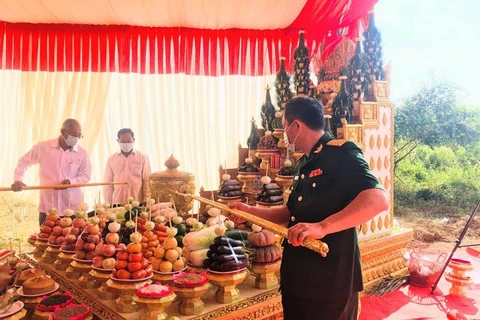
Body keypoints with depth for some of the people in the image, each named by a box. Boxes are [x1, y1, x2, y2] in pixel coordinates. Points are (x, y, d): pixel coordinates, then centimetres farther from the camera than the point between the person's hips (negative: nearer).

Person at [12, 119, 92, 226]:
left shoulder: (82, 153, -1)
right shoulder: (43, 147, -2)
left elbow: (86, 175, 2)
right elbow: (24, 161, 7)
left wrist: (71, 181, -16)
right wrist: (18, 179, -7)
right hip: (47, 206, 0)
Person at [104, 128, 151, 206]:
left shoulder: (143, 158, 4)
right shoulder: (111, 159, 9)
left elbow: (146, 181, 2)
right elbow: (108, 183, 10)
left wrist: (146, 202, -3)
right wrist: (108, 204, 4)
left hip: (138, 203, -1)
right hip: (117, 203, 1)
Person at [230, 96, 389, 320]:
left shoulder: (341, 153, -15)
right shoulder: (303, 165, 13)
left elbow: (378, 199, -29)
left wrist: (322, 226, -38)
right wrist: (252, 212, 15)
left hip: (331, 279, -9)